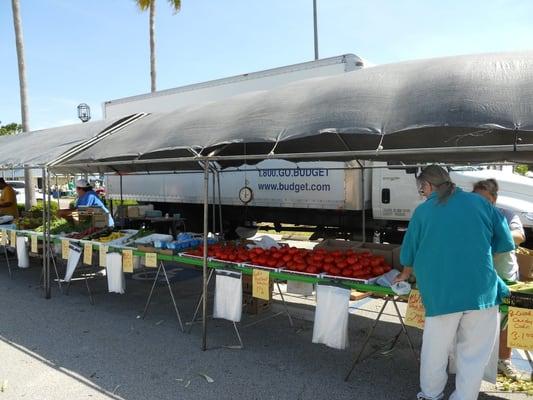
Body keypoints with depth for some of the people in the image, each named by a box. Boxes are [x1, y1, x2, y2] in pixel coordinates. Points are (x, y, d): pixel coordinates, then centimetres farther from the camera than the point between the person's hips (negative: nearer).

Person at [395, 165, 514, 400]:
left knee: (435, 351, 16)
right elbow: (505, 242, 9)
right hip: (482, 291, 1)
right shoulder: (479, 202, 4)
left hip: (441, 294, 0)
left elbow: (409, 252, 13)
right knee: (474, 355, 13)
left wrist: (405, 275, 31)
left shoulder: (423, 211, 3)